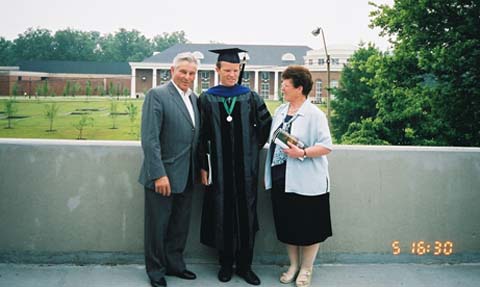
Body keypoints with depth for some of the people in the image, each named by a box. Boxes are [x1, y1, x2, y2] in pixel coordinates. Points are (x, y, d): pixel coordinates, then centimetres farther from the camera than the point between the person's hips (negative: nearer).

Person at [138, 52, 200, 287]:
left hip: (186, 176, 7)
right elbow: (149, 139, -17)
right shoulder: (157, 95, -11)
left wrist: (199, 169, 9)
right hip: (163, 175, -6)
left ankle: (174, 264, 35)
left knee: (180, 225, 17)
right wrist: (159, 174, -21)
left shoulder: (193, 97, 10)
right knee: (158, 226, 9)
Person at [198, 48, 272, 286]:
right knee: (222, 214, 7)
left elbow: (266, 124, 12)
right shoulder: (207, 98, 1)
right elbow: (202, 135, 0)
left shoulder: (250, 97, 2)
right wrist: (203, 166, -4)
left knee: (246, 214, 6)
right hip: (219, 166, -1)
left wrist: (255, 147, 8)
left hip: (245, 166, 1)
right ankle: (225, 263, 22)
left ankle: (244, 265, 19)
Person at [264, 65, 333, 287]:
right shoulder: (280, 111, 9)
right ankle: (293, 265, 32)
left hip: (306, 182, -6)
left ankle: (306, 269, 25)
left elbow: (326, 146, -13)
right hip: (281, 179, 6)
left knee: (308, 227, 7)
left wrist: (302, 153, -24)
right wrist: (269, 173, 11)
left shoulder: (314, 114, -10)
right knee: (287, 225, 14)